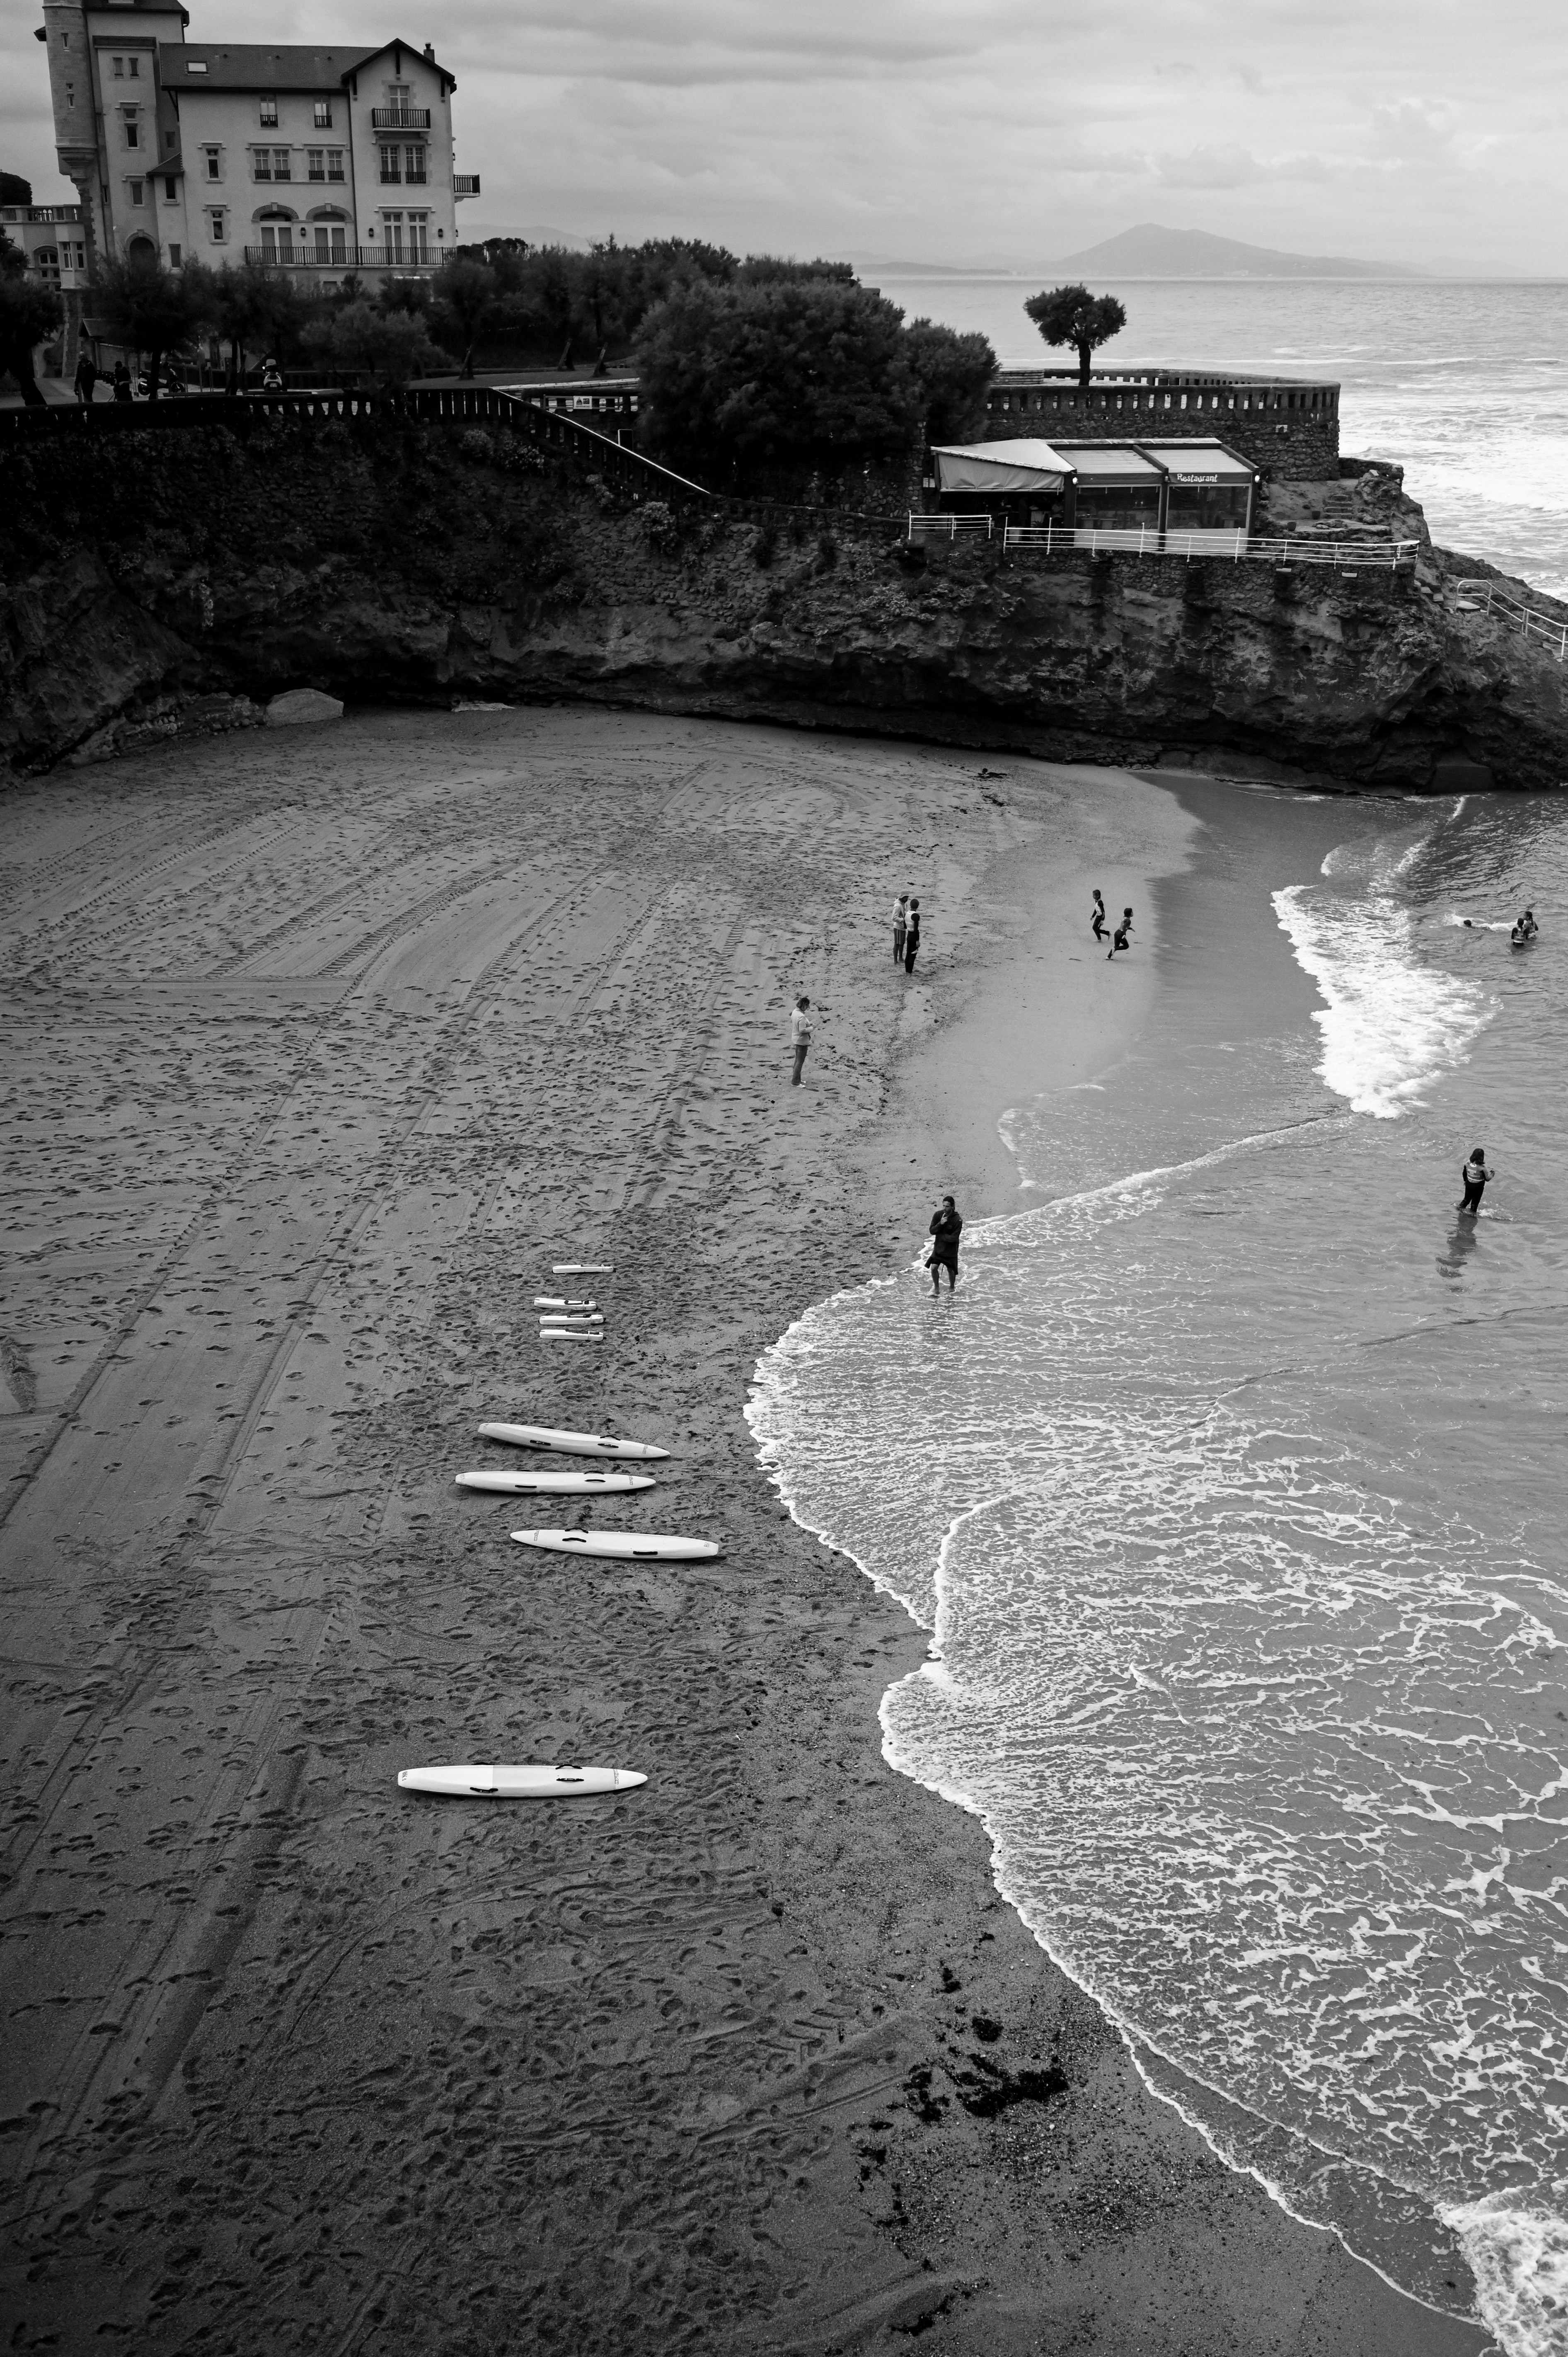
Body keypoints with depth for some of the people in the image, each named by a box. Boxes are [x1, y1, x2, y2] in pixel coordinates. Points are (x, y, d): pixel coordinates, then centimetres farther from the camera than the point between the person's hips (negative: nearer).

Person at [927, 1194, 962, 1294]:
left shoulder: (957, 1220, -21)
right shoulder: (938, 1215, -9)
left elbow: (954, 1238, -22)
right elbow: (932, 1231, -11)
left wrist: (940, 1235, -16)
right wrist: (940, 1224, -28)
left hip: (951, 1249, -3)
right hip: (939, 1248, 3)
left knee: (951, 1271, 12)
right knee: (933, 1268, -7)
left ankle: (951, 1288, 38)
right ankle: (936, 1288, 15)